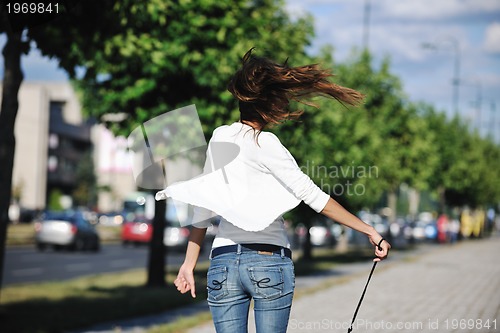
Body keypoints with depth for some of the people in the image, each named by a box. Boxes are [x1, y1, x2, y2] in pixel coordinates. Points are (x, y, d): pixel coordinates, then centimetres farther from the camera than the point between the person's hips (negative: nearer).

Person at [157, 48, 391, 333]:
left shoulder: (217, 140, 10)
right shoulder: (264, 143, -7)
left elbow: (203, 208, 11)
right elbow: (312, 195, -11)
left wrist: (190, 264, 16)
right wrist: (368, 230, -9)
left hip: (223, 263, 5)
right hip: (270, 262, -4)